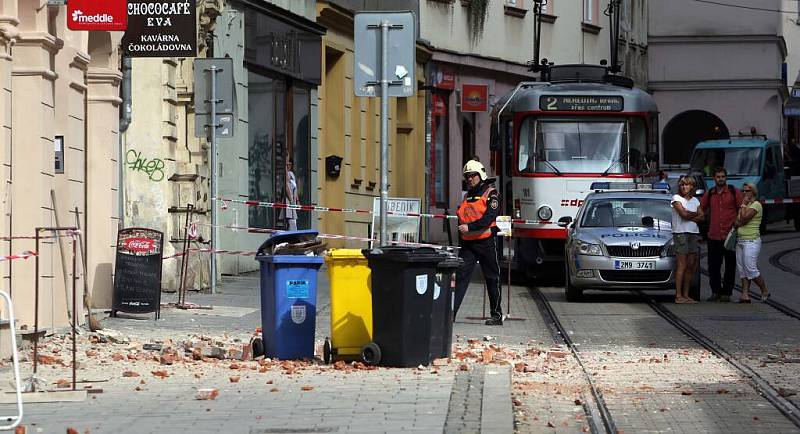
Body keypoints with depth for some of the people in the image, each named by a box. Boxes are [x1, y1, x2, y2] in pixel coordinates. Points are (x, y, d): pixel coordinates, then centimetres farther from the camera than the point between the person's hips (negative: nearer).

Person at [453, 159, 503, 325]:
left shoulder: (491, 194, -5)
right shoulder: (467, 196, 17)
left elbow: (489, 218, -18)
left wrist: (470, 227, -25)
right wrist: (460, 244, 21)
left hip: (486, 242, -6)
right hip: (467, 243, 6)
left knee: (492, 279, 4)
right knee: (460, 276, -6)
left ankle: (496, 315, 11)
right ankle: (451, 311, -12)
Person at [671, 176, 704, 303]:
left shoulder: (695, 200, 16)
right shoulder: (676, 198, 0)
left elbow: (702, 217, 8)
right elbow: (683, 214, -13)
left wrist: (689, 216, -7)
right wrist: (695, 214, 3)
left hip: (694, 233, 6)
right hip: (680, 232, -6)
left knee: (691, 265, 3)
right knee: (682, 265, -10)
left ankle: (686, 294, 7)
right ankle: (678, 295, -11)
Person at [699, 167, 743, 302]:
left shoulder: (734, 192, 0)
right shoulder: (709, 194, 10)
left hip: (730, 235, -3)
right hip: (713, 236, 3)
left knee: (730, 266, 3)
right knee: (713, 266, 6)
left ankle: (726, 293, 9)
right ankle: (715, 292, 16)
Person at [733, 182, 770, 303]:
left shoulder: (756, 205, -8)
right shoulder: (744, 205, 18)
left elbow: (743, 218, -18)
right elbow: (736, 222, 11)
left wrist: (744, 204, -7)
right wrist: (739, 222, -10)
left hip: (751, 241, -9)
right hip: (740, 241, 9)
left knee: (751, 269, -10)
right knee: (742, 269, 4)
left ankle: (765, 291, 5)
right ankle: (745, 295, 5)